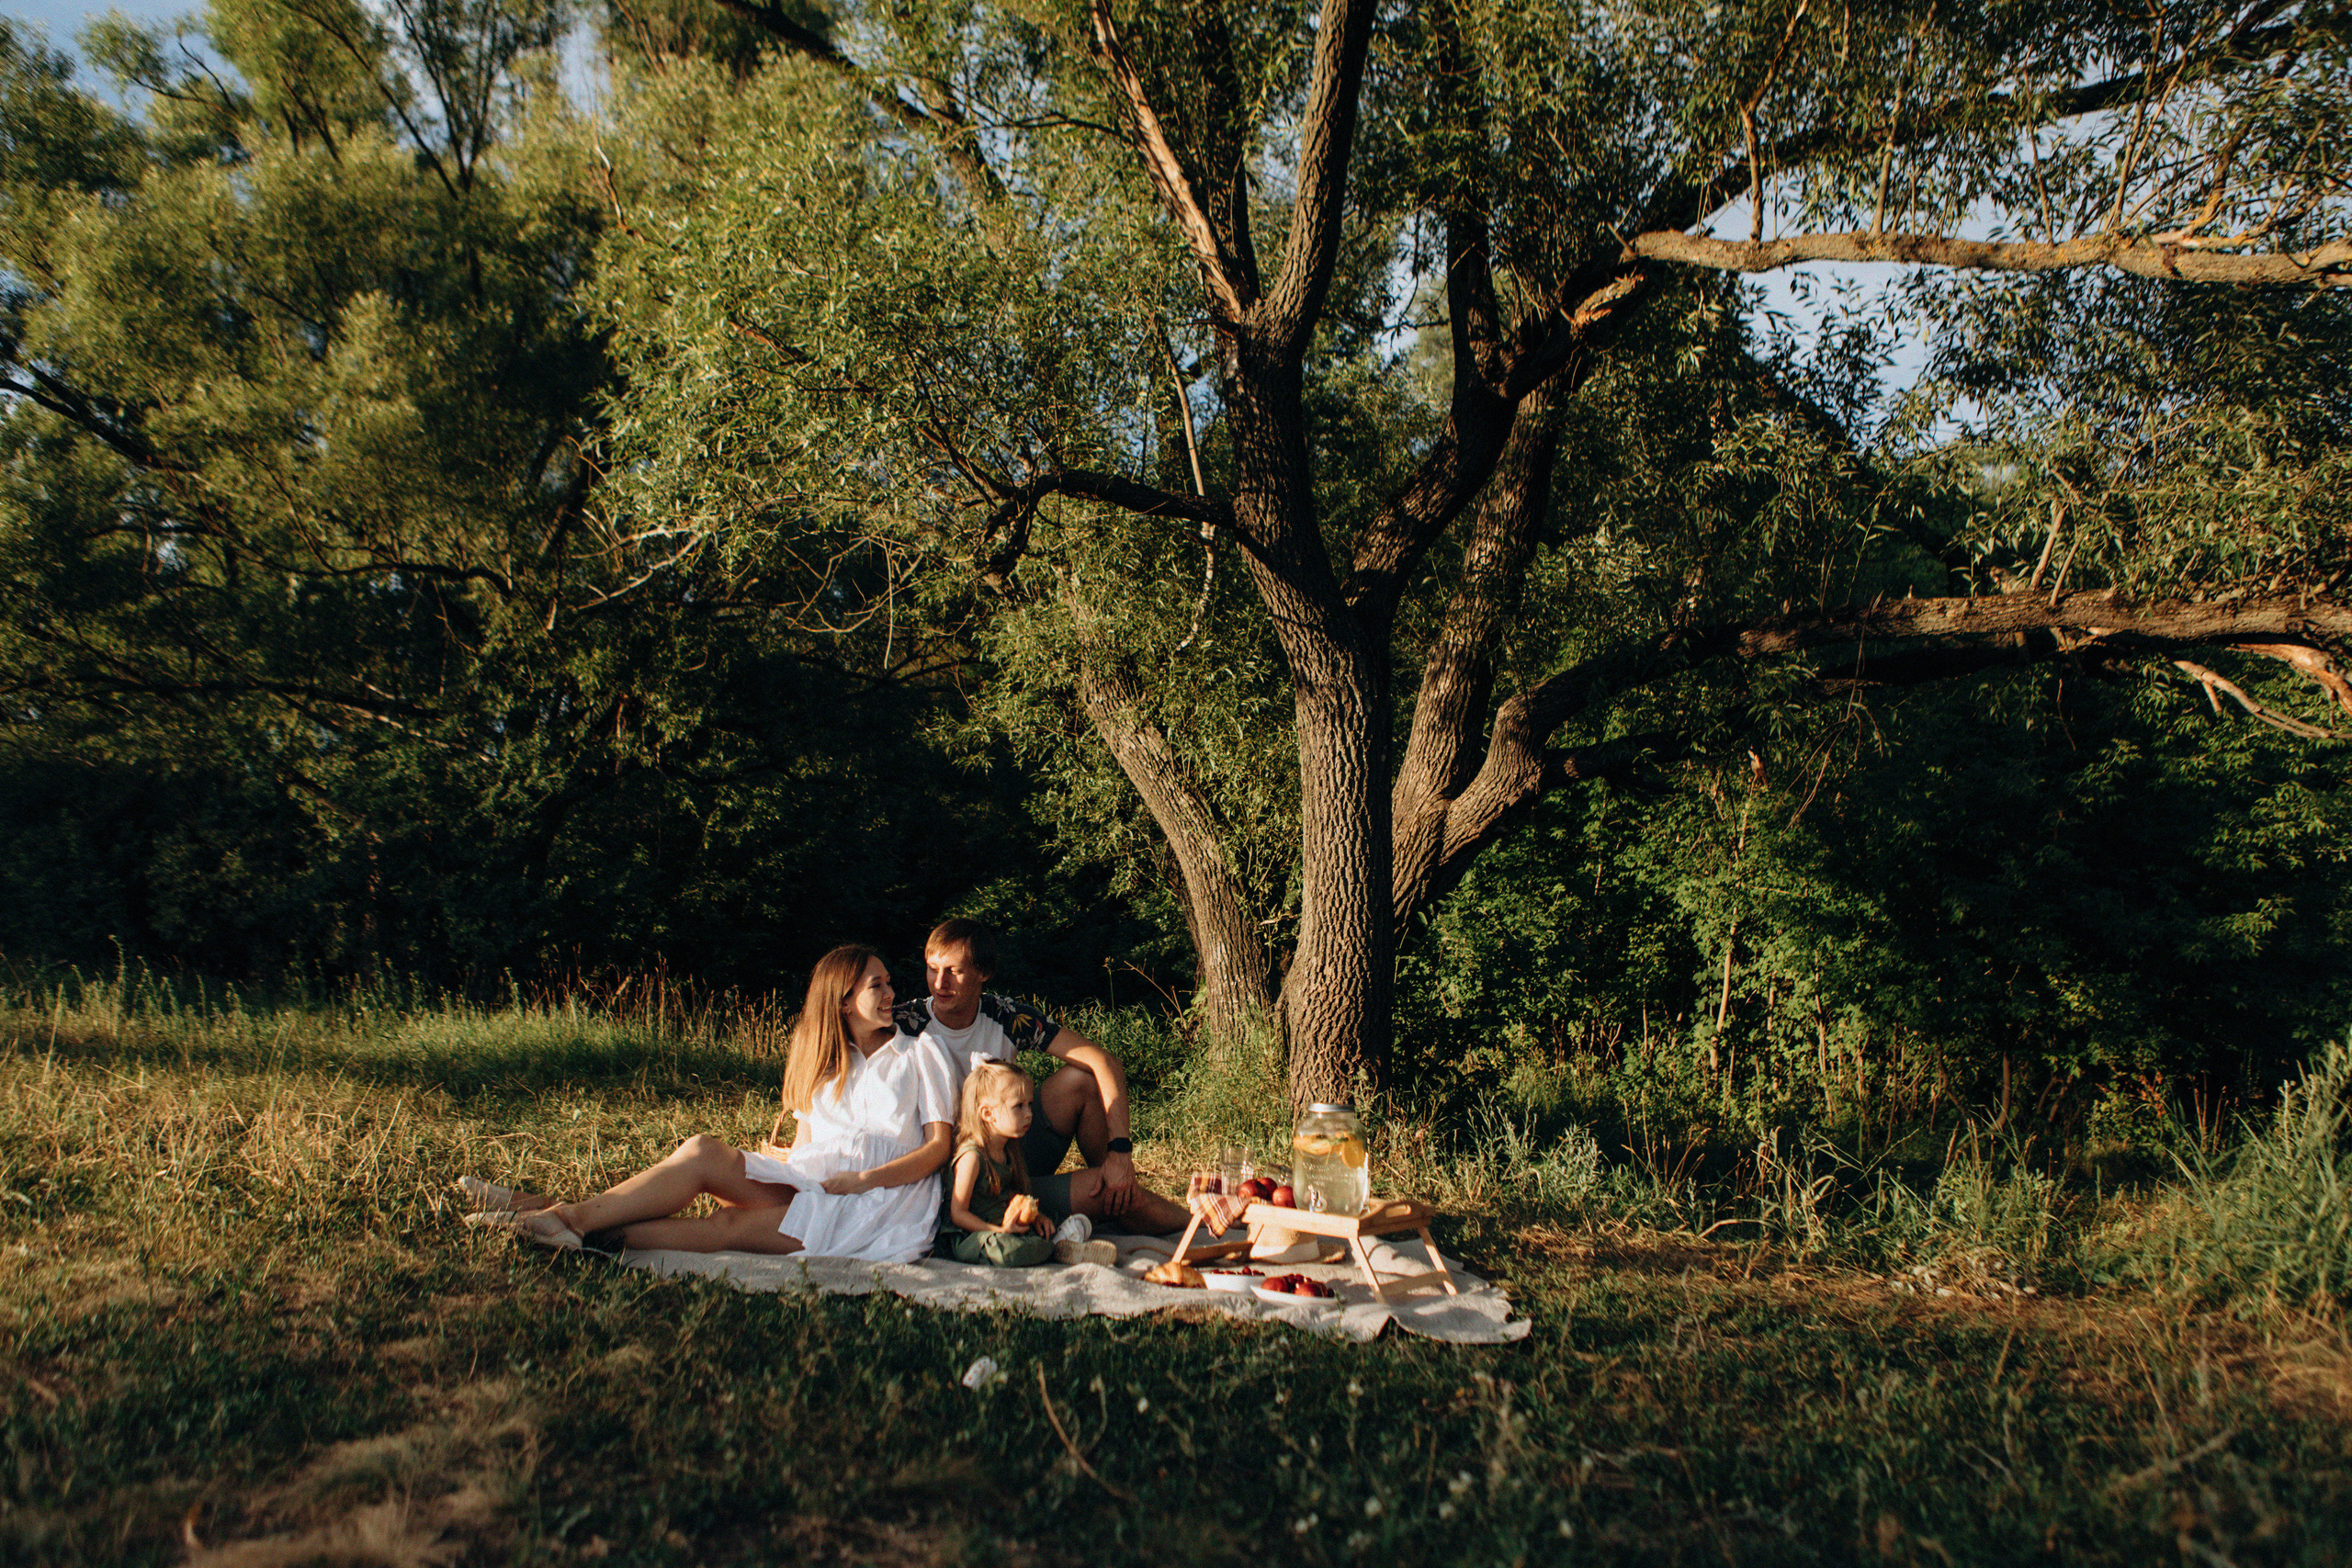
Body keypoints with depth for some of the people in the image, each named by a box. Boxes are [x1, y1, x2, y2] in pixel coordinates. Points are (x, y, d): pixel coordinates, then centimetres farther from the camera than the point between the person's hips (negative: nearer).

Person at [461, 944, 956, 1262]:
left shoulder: (921, 1054, 9)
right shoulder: (822, 1062, 23)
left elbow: (940, 1145, 1)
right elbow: (805, 1146, 19)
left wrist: (867, 1178, -12)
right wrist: (771, 1163, -5)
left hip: (887, 1198, -5)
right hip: (811, 1182, 5)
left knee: (729, 1226, -27)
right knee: (704, 1151, -22)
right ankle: (575, 1214, -30)